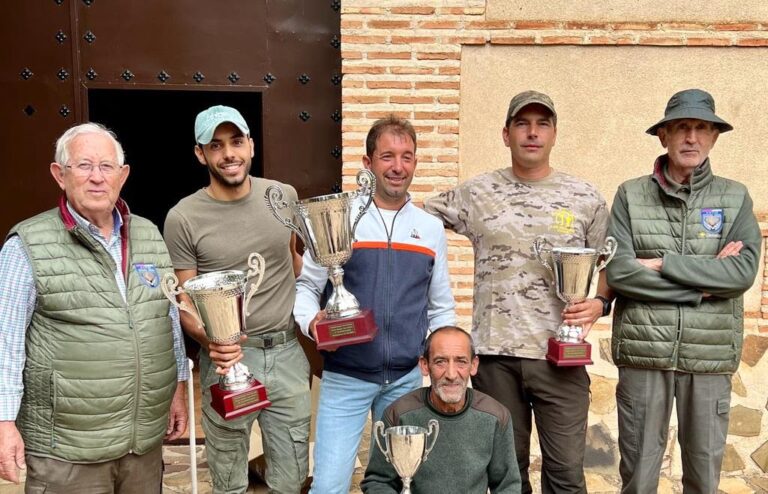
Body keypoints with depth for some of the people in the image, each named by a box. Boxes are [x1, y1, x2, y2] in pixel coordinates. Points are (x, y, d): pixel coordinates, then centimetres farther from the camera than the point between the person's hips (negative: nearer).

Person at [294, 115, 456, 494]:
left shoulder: (432, 229, 6)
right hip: (345, 376, -3)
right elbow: (306, 286, -1)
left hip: (407, 377, 4)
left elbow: (441, 307, 13)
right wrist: (312, 320, -20)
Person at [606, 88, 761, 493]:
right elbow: (618, 270, -12)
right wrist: (704, 281, -11)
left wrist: (663, 264, -13)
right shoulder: (630, 196, 0)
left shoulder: (735, 198, 4)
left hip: (710, 355, 1)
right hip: (642, 353, -1)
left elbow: (743, 272, -10)